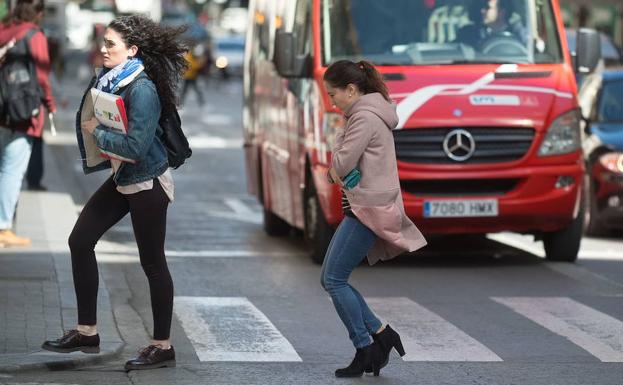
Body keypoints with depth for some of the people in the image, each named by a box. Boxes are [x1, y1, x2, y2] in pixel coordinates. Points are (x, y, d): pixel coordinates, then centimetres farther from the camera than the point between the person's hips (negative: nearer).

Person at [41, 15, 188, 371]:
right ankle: (87, 332, 17)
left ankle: (163, 347, 12)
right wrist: (91, 126, -1)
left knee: (152, 262, 0)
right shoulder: (110, 80, 3)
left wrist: (96, 132, -18)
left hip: (147, 183, -9)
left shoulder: (142, 90, -23)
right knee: (80, 241, 8)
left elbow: (136, 145, -28)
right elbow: (96, 118, 19)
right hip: (122, 178, 9)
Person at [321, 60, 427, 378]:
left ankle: (366, 349, -3)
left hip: (367, 209, -10)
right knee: (331, 279, 10)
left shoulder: (365, 118, -15)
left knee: (334, 280, -7)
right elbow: (339, 167, 19)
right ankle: (380, 333, 11)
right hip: (365, 206, 10)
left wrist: (335, 170, 3)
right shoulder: (368, 114, 18)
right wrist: (339, 172, -2)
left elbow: (340, 165, -19)